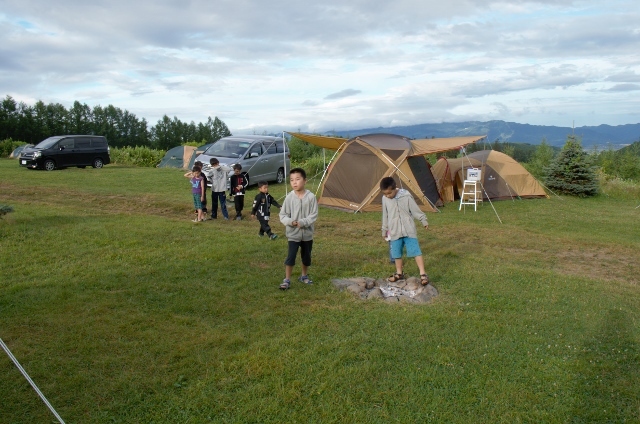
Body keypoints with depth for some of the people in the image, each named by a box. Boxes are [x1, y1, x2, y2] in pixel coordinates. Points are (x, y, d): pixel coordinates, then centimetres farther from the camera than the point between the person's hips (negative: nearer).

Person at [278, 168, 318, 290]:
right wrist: (290, 222, -22)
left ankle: (304, 276, 38)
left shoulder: (311, 197, -10)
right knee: (291, 256, -7)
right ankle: (287, 280, 7)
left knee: (306, 256, 16)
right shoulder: (289, 197, -8)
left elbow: (314, 215, -10)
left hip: (307, 233, 1)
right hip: (293, 234, -1)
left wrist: (303, 222, -23)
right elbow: (283, 215, -4)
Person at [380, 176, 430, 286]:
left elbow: (416, 210, -1)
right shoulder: (385, 199, 1)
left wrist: (424, 221, 3)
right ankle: (399, 273, 26)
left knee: (416, 251, -6)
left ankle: (423, 274, -1)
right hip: (395, 231, 4)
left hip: (409, 230, -3)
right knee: (396, 253, 9)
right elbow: (385, 216, 13)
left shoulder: (406, 196, -11)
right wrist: (384, 230, 19)